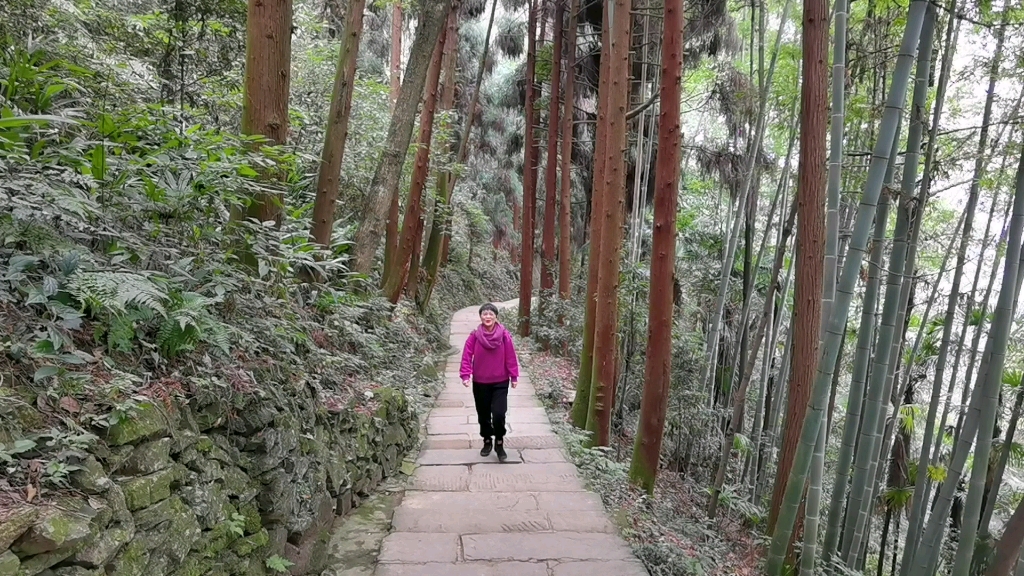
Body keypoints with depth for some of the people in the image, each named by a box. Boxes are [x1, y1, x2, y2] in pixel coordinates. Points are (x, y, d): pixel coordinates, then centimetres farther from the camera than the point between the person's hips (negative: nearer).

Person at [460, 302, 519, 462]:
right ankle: (487, 441, 31)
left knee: (499, 414, -10)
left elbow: (511, 357, -3)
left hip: (500, 382, -1)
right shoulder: (474, 336, -6)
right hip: (480, 383, 2)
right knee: (483, 415, 12)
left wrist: (514, 377, -2)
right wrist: (465, 375, -15)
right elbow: (467, 356, -6)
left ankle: (499, 443, 10)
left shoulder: (504, 335, -8)